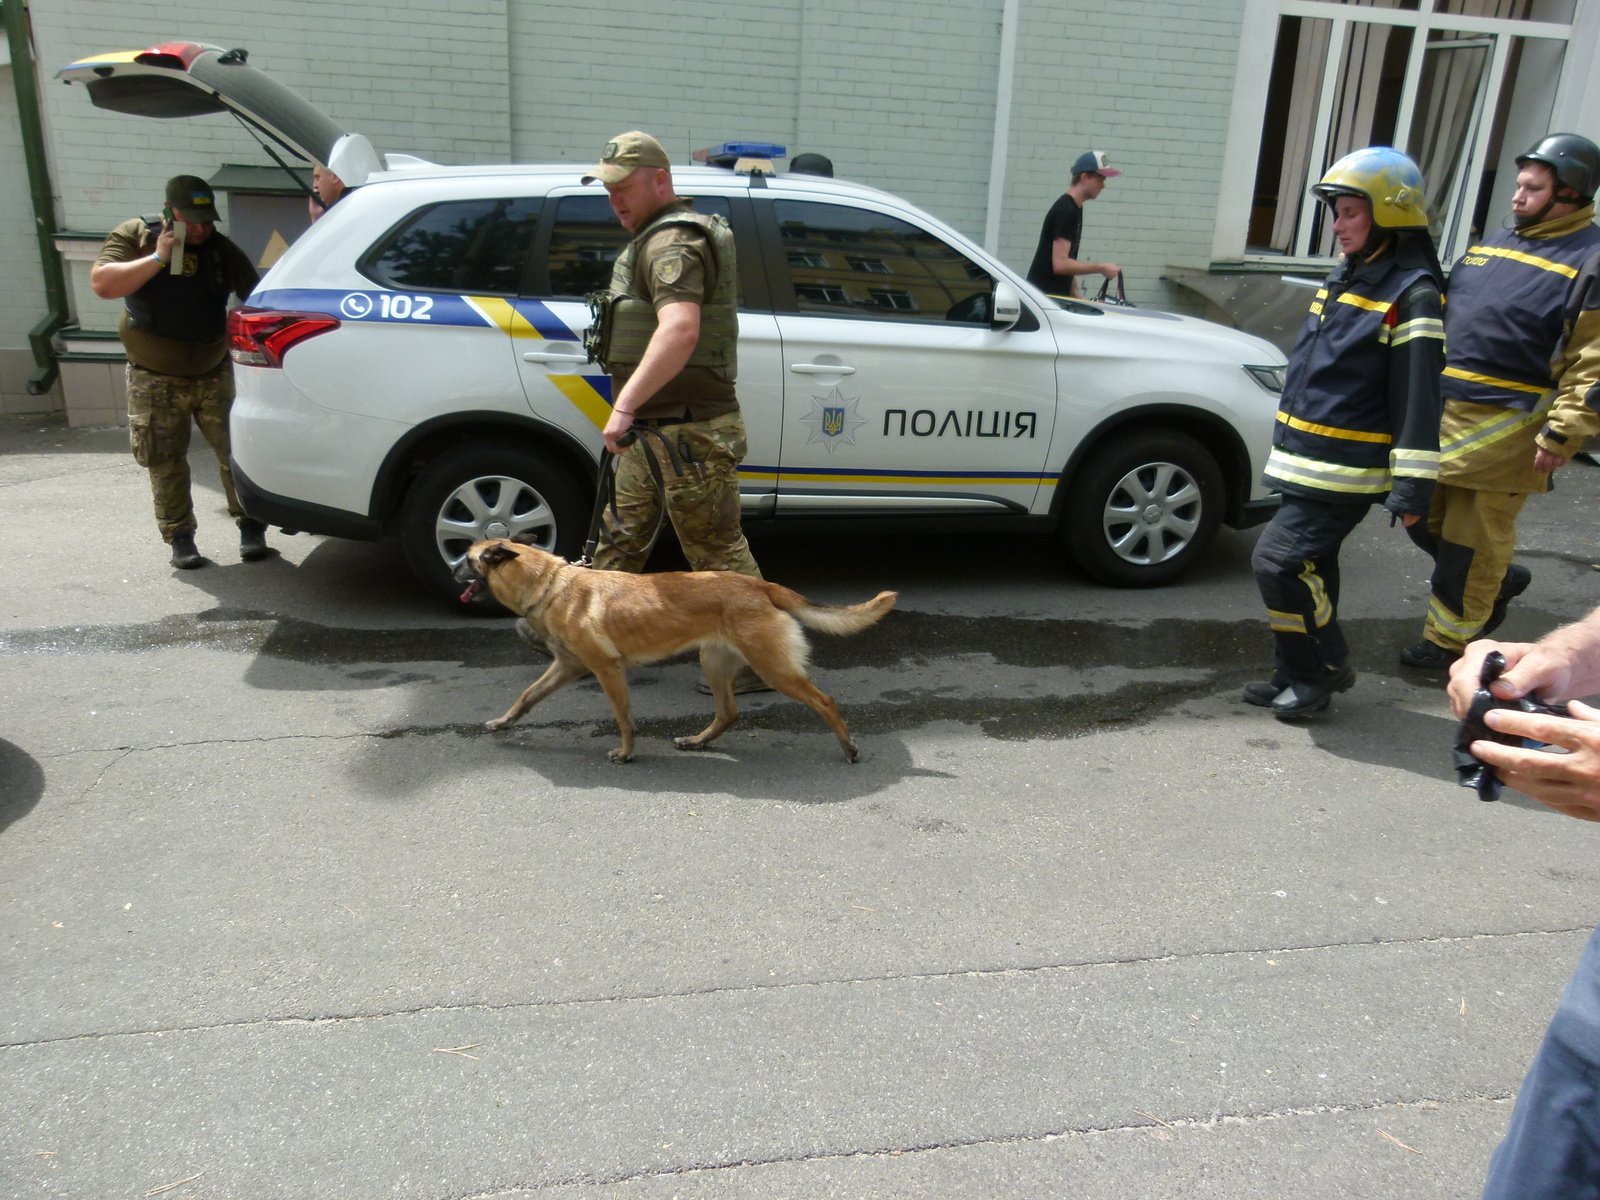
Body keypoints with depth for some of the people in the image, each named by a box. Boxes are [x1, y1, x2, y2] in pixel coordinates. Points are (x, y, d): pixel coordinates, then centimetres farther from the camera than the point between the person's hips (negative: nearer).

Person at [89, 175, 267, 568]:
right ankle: (180, 537, 14)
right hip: (155, 381, -1)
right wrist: (158, 258, -22)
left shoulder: (221, 249, -1)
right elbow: (102, 284, -18)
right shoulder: (134, 236, -5)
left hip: (214, 376, 1)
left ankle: (250, 528, 10)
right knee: (165, 464, 3)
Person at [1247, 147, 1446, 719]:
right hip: (1309, 458, 8)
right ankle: (1297, 674, 24)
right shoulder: (1345, 277, 14)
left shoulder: (1411, 295, -12)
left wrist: (1412, 489, -19)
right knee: (1311, 564, 13)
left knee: (1279, 559, -13)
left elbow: (1418, 399, -16)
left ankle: (1323, 668, 5)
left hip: (1347, 471, -8)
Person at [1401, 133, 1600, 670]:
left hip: (1505, 428, -8)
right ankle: (1501, 581, 37)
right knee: (1424, 515, 14)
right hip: (1442, 412, 8)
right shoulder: (1494, 244, 15)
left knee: (1472, 538, 2)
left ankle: (1448, 639, 17)